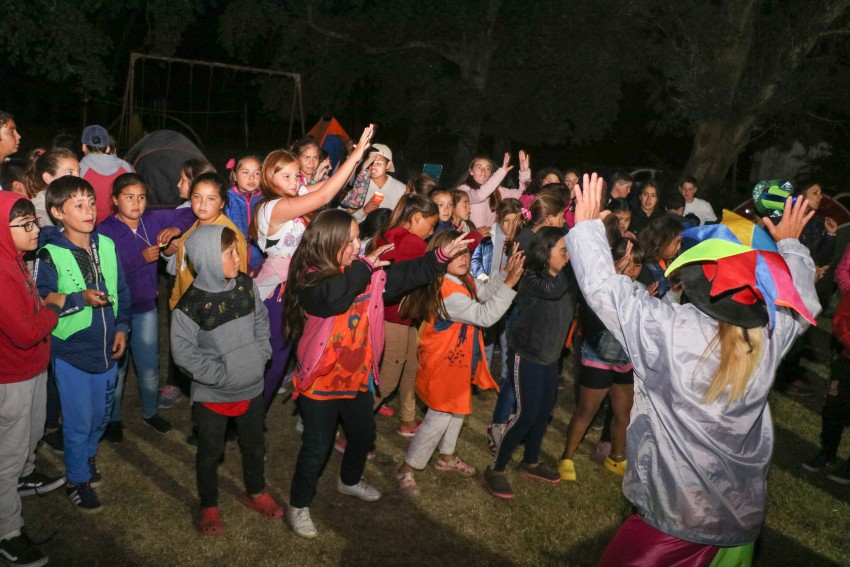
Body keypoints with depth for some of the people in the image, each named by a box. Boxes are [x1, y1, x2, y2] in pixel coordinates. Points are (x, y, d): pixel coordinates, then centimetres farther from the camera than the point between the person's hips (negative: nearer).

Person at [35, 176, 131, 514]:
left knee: (101, 413, 20)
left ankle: (87, 457, 47)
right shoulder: (50, 254, -15)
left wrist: (122, 327, 0)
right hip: (71, 351, -5)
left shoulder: (106, 245, -1)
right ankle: (76, 480, 28)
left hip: (107, 348, 5)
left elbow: (122, 291, 8)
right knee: (78, 420, 6)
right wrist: (81, 299, -23)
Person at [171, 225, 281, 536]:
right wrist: (220, 375, -19)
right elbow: (184, 352, -18)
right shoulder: (190, 304, -22)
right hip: (212, 393, -4)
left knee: (255, 444, 22)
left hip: (251, 386, 5)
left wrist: (261, 354, -3)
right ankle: (209, 507, 37)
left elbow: (261, 319, 7)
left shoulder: (245, 284, -7)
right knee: (210, 451, 15)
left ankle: (256, 492, 46)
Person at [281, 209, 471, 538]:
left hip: (357, 375, 7)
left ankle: (350, 481, 52)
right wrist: (363, 267, -31)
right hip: (321, 378, -7)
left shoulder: (368, 272, -2)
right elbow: (334, 296, -42)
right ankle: (298, 506, 26)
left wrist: (441, 256, -9)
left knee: (364, 433, 24)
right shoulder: (311, 279, -20)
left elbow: (406, 275, 1)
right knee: (317, 447, 4)